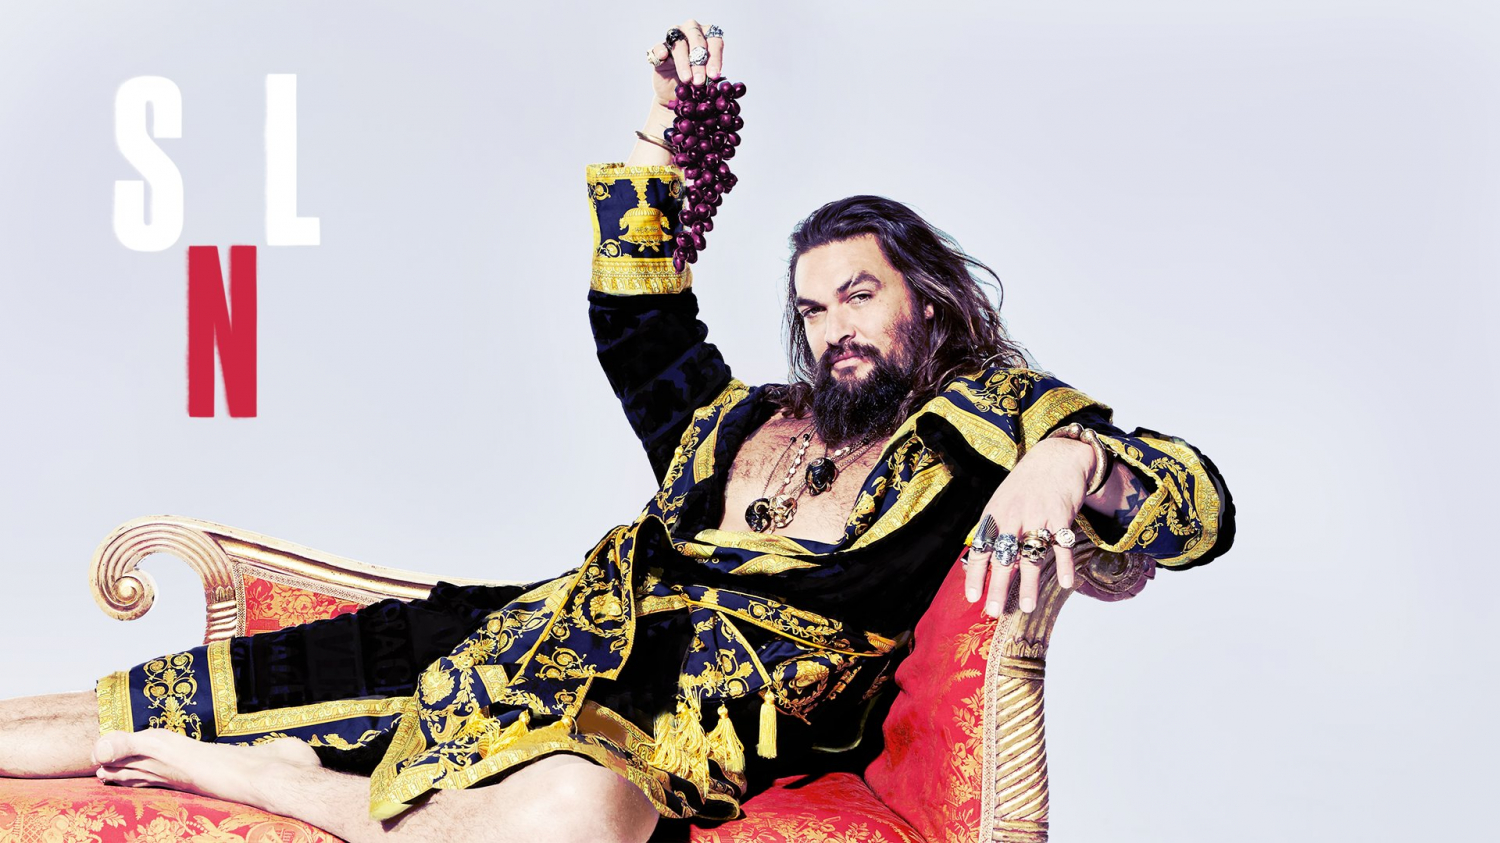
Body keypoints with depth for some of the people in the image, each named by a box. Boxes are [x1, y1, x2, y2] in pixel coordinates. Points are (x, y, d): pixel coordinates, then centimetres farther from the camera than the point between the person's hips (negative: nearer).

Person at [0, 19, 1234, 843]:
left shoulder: (978, 425, 2)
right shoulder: (747, 417, 18)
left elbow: (1200, 504, -8)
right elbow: (638, 328, 30)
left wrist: (1075, 461, -30)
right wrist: (662, 148, 21)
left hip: (665, 731, -6)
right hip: (542, 641, 6)